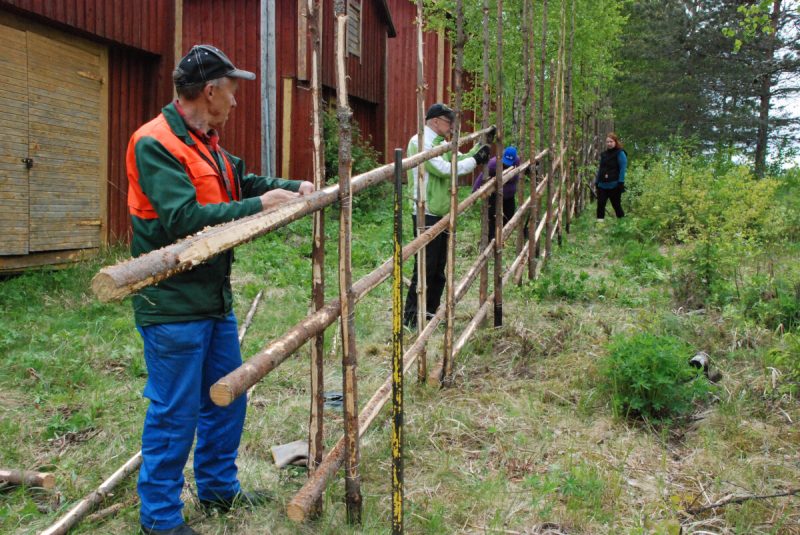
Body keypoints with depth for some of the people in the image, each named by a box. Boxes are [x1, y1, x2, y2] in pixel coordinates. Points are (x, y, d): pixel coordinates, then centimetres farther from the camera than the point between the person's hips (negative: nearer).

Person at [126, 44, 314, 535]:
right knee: (175, 415, 2)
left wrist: (293, 188, 11)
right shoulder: (155, 143, -18)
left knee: (226, 399, 19)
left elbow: (242, 181, 24)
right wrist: (259, 206, -23)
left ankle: (218, 487, 38)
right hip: (173, 306, -9)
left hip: (214, 298, 10)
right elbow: (183, 218, -28)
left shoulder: (207, 143, 11)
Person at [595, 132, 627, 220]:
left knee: (617, 206, 4)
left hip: (614, 185, -5)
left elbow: (623, 169, -11)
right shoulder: (604, 154, 15)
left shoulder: (620, 153, -4)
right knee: (600, 205, -2)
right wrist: (596, 181, 14)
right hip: (602, 185, 5)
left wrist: (621, 182, -19)